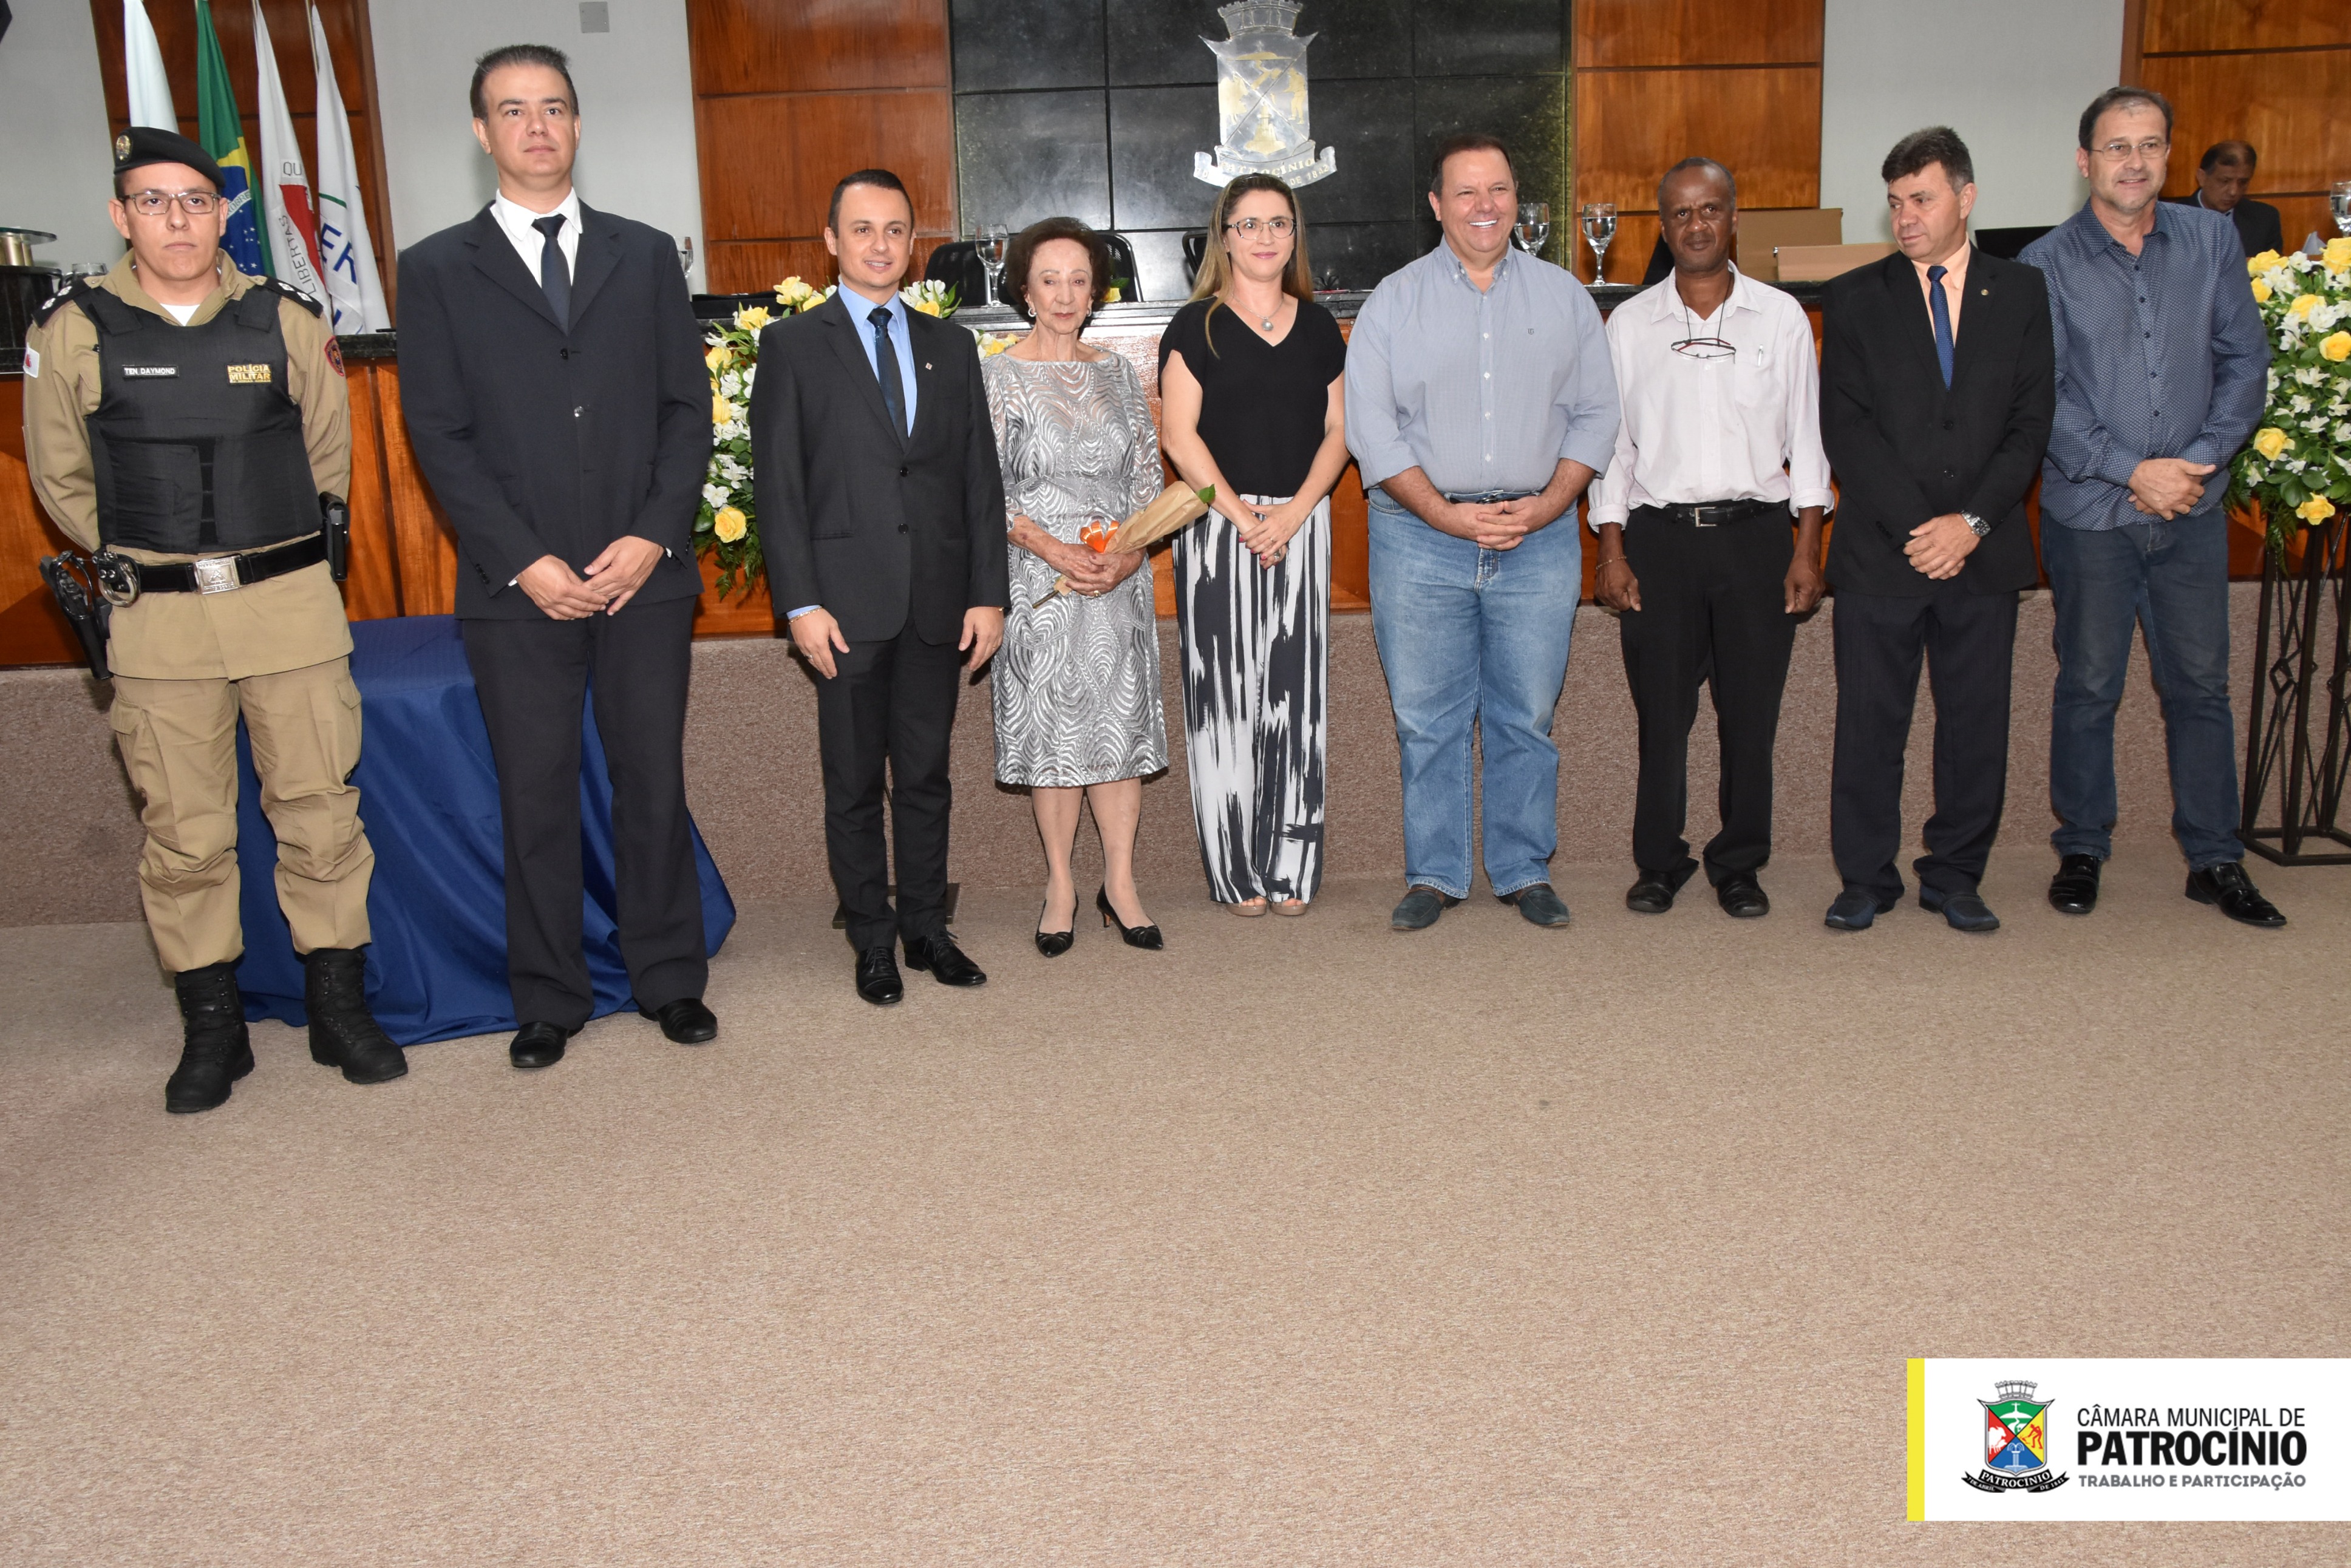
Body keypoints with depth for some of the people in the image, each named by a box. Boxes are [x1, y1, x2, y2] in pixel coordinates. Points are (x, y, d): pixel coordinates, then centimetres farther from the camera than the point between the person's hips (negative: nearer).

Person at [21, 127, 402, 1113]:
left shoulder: (288, 322, 3)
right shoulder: (72, 332, 1)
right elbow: (61, 480, 12)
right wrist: (137, 563, 13)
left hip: (293, 605, 0)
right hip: (158, 622, 0)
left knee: (321, 816, 4)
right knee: (182, 835, 6)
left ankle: (339, 1008, 18)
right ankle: (210, 1029, 18)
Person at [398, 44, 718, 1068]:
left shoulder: (646, 256, 11)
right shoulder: (437, 270, 6)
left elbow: (687, 408, 6)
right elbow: (440, 436, -1)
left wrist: (652, 536, -7)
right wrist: (525, 561, -10)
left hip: (644, 575, 1)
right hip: (518, 590, -1)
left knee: (654, 786, 7)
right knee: (536, 800, 6)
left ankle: (669, 980, 21)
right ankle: (548, 1001, 18)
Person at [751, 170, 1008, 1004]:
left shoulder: (952, 346, 12)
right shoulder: (791, 345, 3)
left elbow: (981, 477, 10)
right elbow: (778, 482, -3)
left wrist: (988, 592, 2)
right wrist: (800, 602, -11)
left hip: (938, 602, 3)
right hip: (848, 603, -3)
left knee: (927, 776, 11)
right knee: (854, 784, 6)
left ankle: (927, 927, 23)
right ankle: (873, 941, 17)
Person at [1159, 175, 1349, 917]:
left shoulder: (1318, 327, 12)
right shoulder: (1196, 326, 1)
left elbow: (1337, 431, 8)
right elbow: (1180, 436, -5)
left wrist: (1293, 512, -7)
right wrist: (1242, 516, -13)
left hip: (1301, 523, 3)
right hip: (1218, 522, -3)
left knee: (1296, 693, 3)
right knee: (1225, 692, -2)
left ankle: (1291, 867, 12)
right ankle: (1237, 872, 7)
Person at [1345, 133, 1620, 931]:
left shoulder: (1563, 296, 11)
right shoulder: (1393, 302, 5)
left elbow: (1595, 413, 9)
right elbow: (1370, 427, -1)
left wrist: (1548, 503, -7)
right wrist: (1447, 514, -11)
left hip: (1539, 537, 1)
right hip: (1421, 539, -1)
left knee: (1528, 715, 6)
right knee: (1426, 717, 3)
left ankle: (1525, 871, 19)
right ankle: (1434, 874, 16)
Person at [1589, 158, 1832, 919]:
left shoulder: (1781, 318, 7)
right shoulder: (1630, 323, 7)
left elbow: (1805, 437, 9)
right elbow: (1610, 440, 7)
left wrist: (1808, 550, 2)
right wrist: (1610, 553, 0)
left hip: (1755, 534, 0)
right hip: (1659, 535, 0)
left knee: (1751, 712, 3)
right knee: (1661, 711, 2)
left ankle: (1739, 864, 17)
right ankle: (1659, 863, 17)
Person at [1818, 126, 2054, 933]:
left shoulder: (2022, 293, 9)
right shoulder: (1855, 298, 5)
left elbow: (2031, 422, 3)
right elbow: (1845, 428, -3)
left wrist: (1973, 520, -11)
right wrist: (1913, 526, -11)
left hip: (1984, 552, 1)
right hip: (1879, 552, -1)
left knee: (1976, 724, 6)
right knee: (1869, 723, 3)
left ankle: (1955, 876, 20)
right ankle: (1866, 879, 15)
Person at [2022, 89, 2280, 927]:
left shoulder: (2211, 240, 5)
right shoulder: (2047, 263, -4)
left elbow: (2245, 362, 4)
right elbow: (2041, 398, -9)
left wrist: (2201, 460, -9)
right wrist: (2133, 471, -15)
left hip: (2193, 510, 3)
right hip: (2090, 513, -2)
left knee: (2201, 685, 9)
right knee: (2088, 688, 8)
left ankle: (2215, 859, 20)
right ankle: (2082, 849, 22)